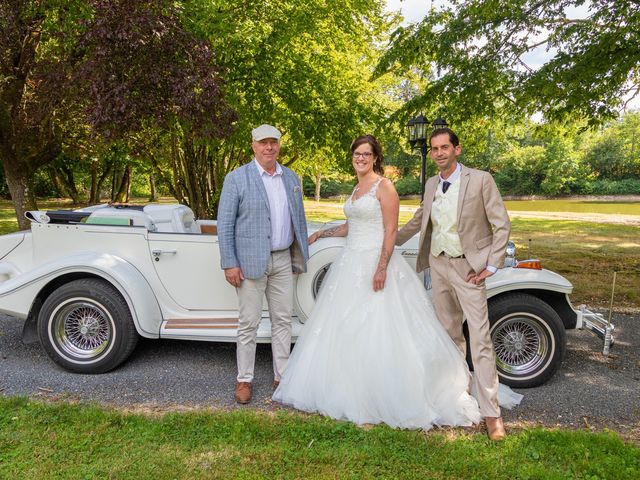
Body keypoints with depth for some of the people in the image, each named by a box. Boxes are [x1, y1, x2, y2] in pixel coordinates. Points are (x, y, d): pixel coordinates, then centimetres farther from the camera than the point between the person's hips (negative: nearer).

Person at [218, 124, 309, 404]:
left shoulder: (292, 178, 9)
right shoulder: (236, 178, -6)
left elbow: (298, 219, 15)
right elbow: (224, 224, -8)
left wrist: (300, 257, 12)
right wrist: (229, 264, -13)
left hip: (283, 260, 5)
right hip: (250, 261, -4)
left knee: (283, 320, 11)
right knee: (249, 323, 4)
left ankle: (282, 376, 24)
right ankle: (244, 379, 19)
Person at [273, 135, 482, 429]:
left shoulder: (384, 187, -8)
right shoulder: (356, 189, 16)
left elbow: (391, 230, -14)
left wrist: (382, 269, -22)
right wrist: (321, 234, 25)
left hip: (375, 262, -8)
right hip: (351, 262, 8)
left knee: (378, 330, -5)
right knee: (346, 329, 10)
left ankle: (387, 396, 9)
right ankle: (350, 390, 22)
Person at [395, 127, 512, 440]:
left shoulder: (480, 180, -8)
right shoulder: (431, 185, 8)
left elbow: (502, 224, -7)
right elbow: (419, 220, 24)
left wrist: (491, 265, -12)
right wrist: (394, 240, 28)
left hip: (467, 267, -5)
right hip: (438, 265, 6)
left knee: (480, 340, -7)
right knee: (450, 333, 14)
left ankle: (491, 412, 0)